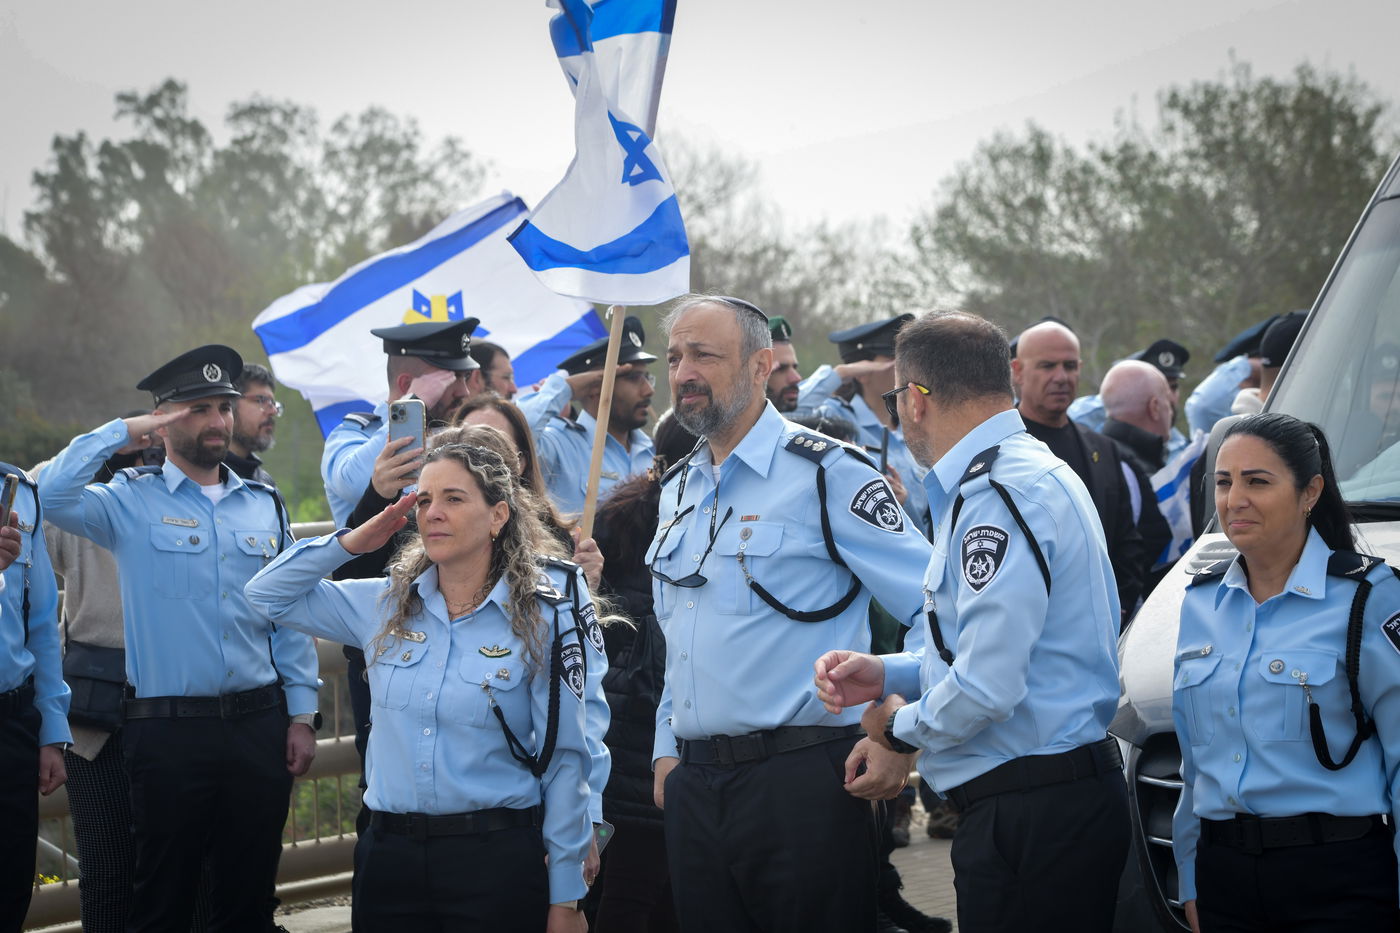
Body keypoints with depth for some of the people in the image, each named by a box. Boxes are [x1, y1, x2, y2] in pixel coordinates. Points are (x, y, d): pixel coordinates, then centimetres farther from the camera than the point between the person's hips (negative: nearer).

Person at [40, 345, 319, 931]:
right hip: (168, 729, -3)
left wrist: (301, 715, 6)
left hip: (259, 723, 3)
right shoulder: (132, 501, -1)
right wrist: (120, 433, -11)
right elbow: (51, 497, -20)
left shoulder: (264, 505, 10)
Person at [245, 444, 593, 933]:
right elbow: (268, 594, 14)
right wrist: (349, 542, 0)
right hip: (389, 855, 4)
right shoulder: (384, 606, 6)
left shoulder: (542, 618, -5)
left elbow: (564, 762, -4)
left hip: (495, 857, -4)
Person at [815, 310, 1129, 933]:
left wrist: (902, 725, -5)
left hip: (1032, 818, -10)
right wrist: (887, 674, 12)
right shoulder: (1032, 473, 17)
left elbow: (987, 688, -25)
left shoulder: (999, 496, -19)